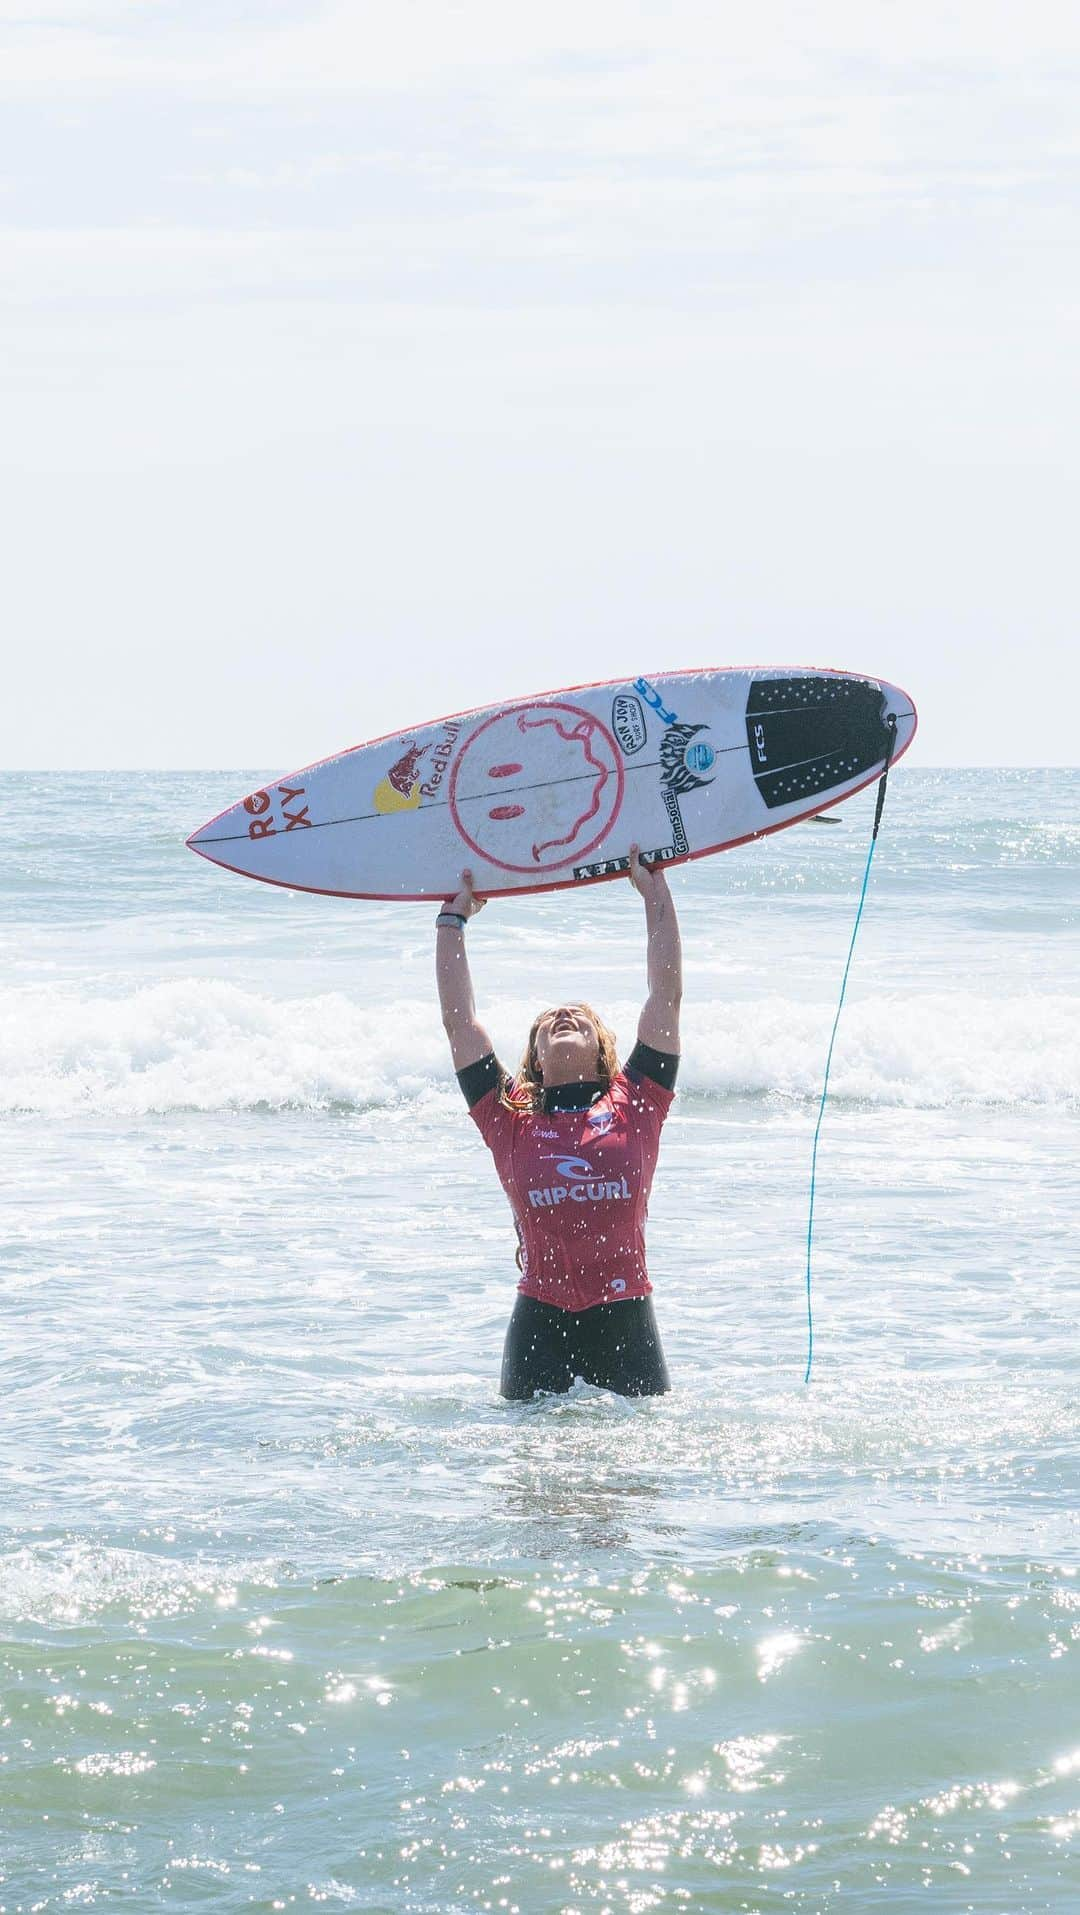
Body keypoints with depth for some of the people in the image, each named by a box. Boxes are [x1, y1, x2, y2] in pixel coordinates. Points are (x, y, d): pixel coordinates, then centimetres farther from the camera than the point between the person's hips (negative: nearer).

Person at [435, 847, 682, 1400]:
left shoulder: (632, 1108, 7)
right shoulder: (512, 1120, 7)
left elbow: (667, 995, 8)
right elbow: (458, 1019, 8)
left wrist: (656, 894, 12)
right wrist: (453, 917, 15)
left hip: (625, 1322, 0)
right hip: (540, 1326, 0)